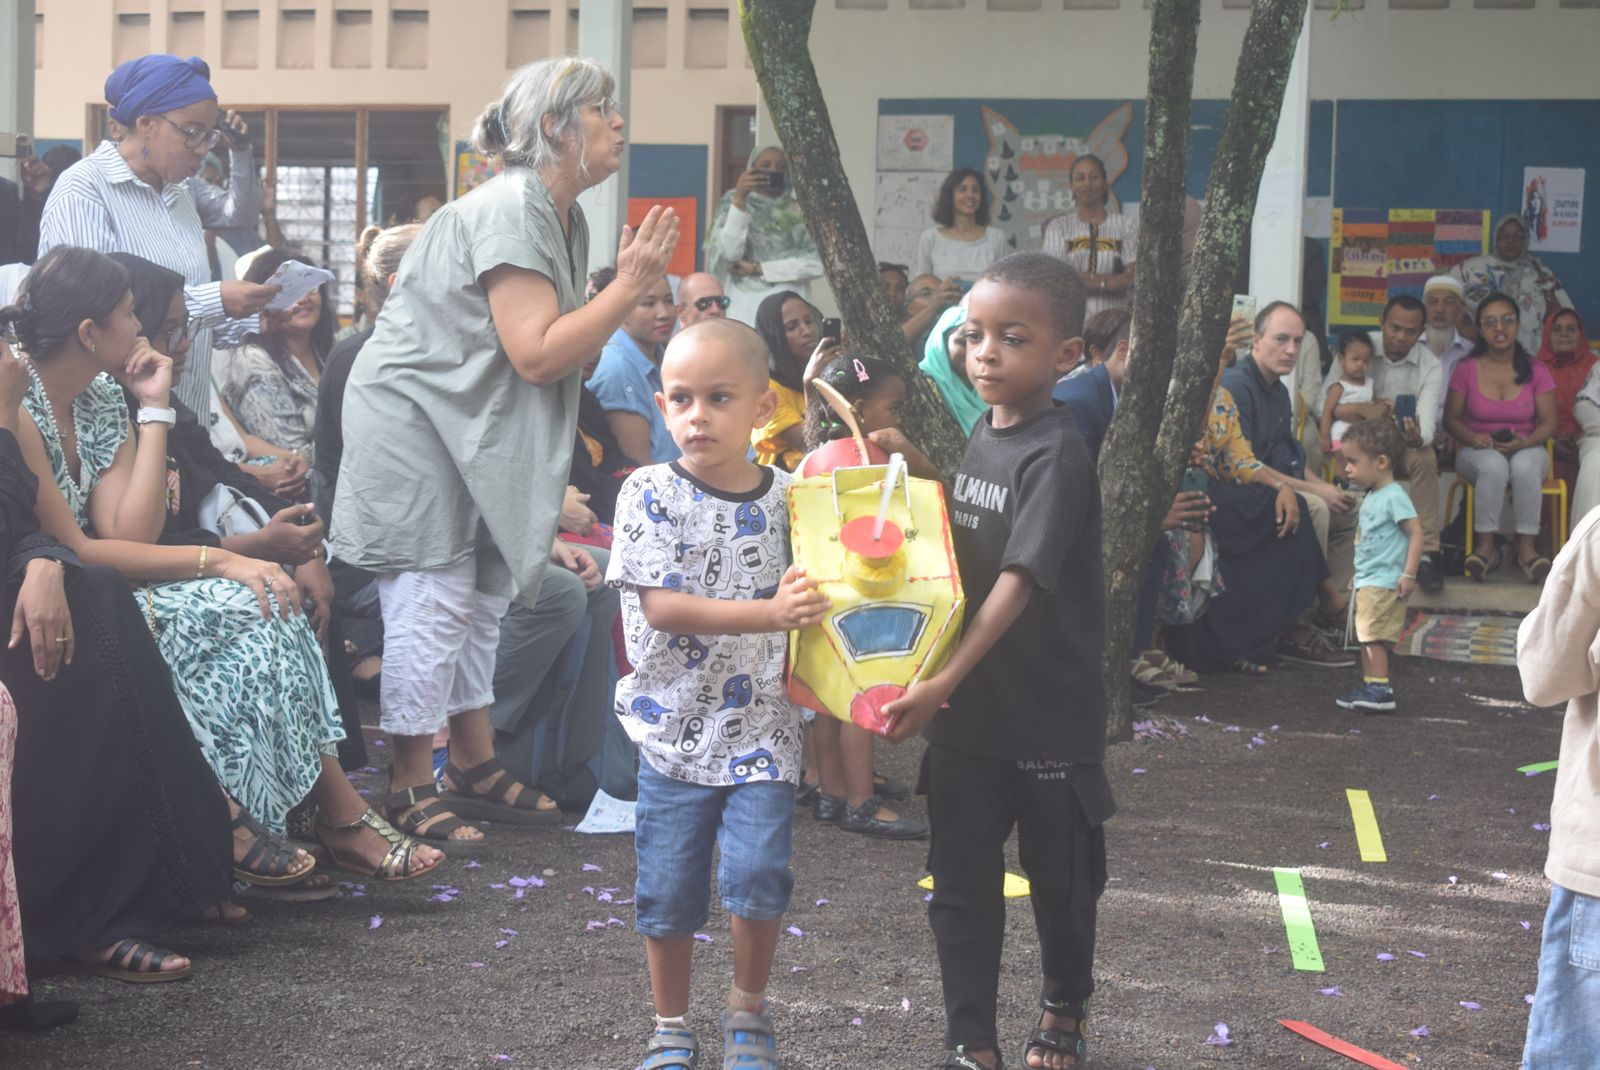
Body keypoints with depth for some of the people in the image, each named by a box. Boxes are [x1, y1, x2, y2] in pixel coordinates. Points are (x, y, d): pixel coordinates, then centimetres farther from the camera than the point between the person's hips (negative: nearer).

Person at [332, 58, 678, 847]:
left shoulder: (563, 218, 10)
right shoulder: (508, 211, -21)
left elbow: (559, 346, 12)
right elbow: (538, 354, -25)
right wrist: (631, 287, -21)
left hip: (467, 426, 10)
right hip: (409, 417, -10)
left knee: (479, 596, 14)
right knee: (433, 599, -8)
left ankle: (474, 766, 23)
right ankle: (411, 788, -1)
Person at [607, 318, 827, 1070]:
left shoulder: (787, 495, 0)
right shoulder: (651, 494, -7)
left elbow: (810, 591, 11)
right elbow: (661, 606, -17)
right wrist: (769, 614, -26)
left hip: (761, 726, 1)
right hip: (674, 721, -1)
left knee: (759, 874, -11)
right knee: (668, 887, 6)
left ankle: (748, 1007, 16)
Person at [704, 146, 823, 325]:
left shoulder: (799, 212, 7)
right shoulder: (734, 204, 7)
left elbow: (815, 264, -4)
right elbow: (730, 253, -9)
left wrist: (757, 269, -6)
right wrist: (739, 198, -15)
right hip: (745, 312, 0)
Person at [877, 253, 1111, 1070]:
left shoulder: (1056, 456, -18)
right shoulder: (980, 437, 5)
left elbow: (1021, 581, -25)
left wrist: (946, 679, -32)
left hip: (1049, 713, -6)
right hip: (967, 709, 6)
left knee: (1061, 877, 13)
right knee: (961, 885, 6)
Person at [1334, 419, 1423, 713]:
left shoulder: (1394, 497, -14)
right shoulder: (1371, 497, 15)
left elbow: (1416, 533, -18)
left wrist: (1409, 574, -21)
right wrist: (1358, 575, 23)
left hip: (1383, 582, -10)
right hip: (1367, 581, 10)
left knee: (1373, 636, -12)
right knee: (1366, 638, 12)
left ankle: (1380, 689, -12)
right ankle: (1369, 686, 18)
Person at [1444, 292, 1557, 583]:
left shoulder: (1536, 371, 1)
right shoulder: (1467, 370, 0)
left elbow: (1548, 422, 1)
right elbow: (1451, 419, 3)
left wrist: (1524, 443, -19)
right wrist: (1472, 438, -18)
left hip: (1526, 450, 0)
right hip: (1477, 451, 0)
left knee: (1524, 465, -37)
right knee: (1494, 465, -38)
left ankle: (1526, 546, -32)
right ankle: (1485, 545, -32)